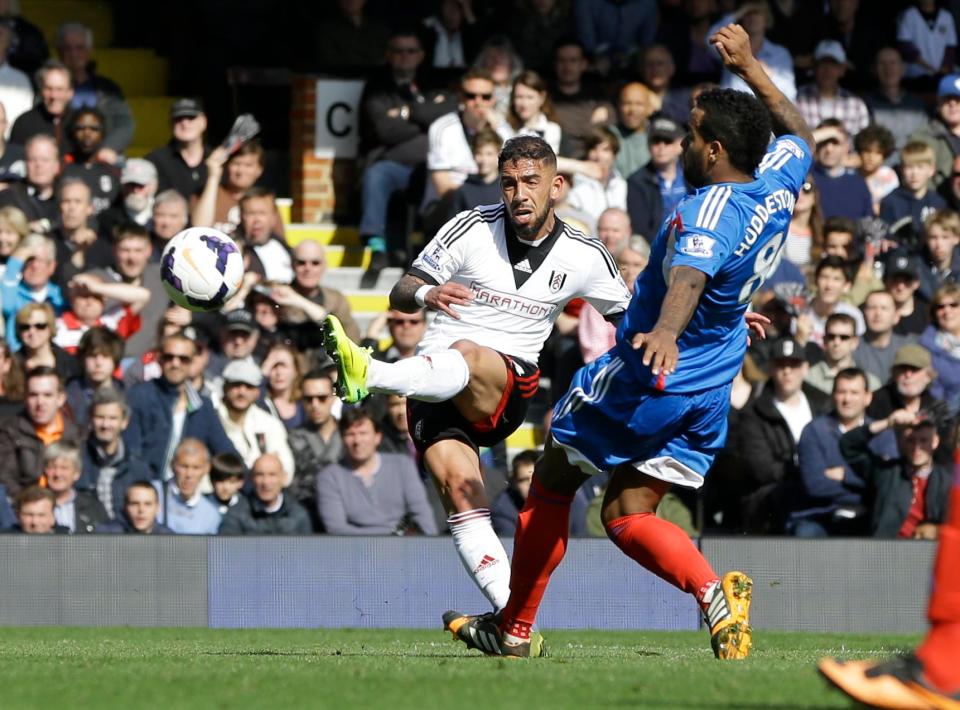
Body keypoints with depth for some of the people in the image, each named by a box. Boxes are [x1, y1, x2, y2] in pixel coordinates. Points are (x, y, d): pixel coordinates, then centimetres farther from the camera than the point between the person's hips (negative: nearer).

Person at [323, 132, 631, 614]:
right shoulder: (472, 229, 0)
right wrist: (425, 294, -25)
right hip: (438, 387, 1)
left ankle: (369, 375, -63)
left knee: (465, 356, -36)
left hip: (507, 388, -1)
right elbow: (399, 294, 0)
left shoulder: (584, 257, 5)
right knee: (458, 489, -22)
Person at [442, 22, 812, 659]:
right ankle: (715, 592, -19)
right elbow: (800, 133, 23)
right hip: (709, 393, 8)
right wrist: (749, 66, 29)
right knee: (627, 515, 8)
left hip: (645, 379, -8)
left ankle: (515, 627, 21)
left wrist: (665, 332, -65)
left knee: (553, 484, 12)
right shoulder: (777, 182, -1)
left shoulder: (712, 210, -26)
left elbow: (689, 275, -47)